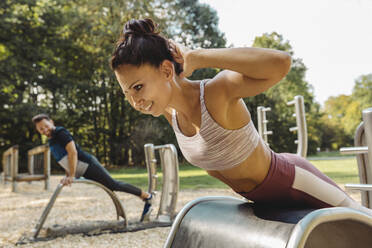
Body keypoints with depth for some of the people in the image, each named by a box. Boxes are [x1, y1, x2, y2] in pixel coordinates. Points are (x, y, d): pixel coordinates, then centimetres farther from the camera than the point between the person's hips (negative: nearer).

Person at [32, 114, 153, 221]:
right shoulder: (51, 141, 18)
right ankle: (145, 199, 17)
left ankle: (146, 196, 10)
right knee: (113, 186, 10)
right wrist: (67, 176, 17)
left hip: (88, 165, -9)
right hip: (84, 172, 9)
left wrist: (71, 176, -23)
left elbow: (73, 152, -21)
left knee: (114, 185, -4)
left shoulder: (60, 132, -11)